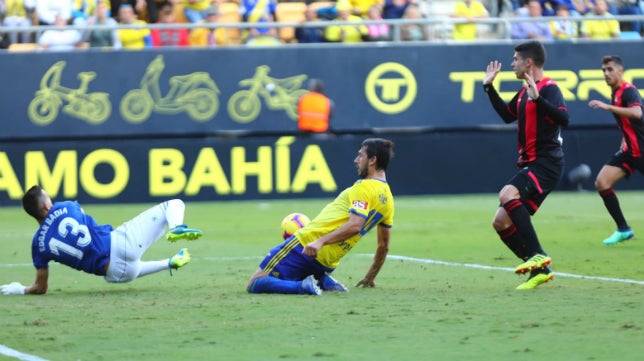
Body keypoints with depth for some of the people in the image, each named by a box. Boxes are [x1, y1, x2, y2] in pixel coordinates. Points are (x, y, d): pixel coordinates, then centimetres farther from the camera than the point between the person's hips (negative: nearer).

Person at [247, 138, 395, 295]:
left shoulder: (365, 187, -10)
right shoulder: (388, 199, 15)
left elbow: (354, 225, -25)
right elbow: (384, 246, 24)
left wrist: (320, 242, -33)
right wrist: (370, 277, 34)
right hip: (327, 264, 8)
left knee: (254, 284, -7)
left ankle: (304, 286, -21)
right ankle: (323, 281, 6)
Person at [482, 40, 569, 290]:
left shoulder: (548, 89, -11)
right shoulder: (525, 91, 18)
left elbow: (563, 119, -26)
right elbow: (507, 115, 33)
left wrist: (537, 98, -34)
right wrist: (489, 87, 29)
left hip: (546, 163, -10)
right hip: (530, 165, 10)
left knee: (507, 194, -33)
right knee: (501, 221, 4)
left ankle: (537, 255, -31)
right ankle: (539, 270, 9)